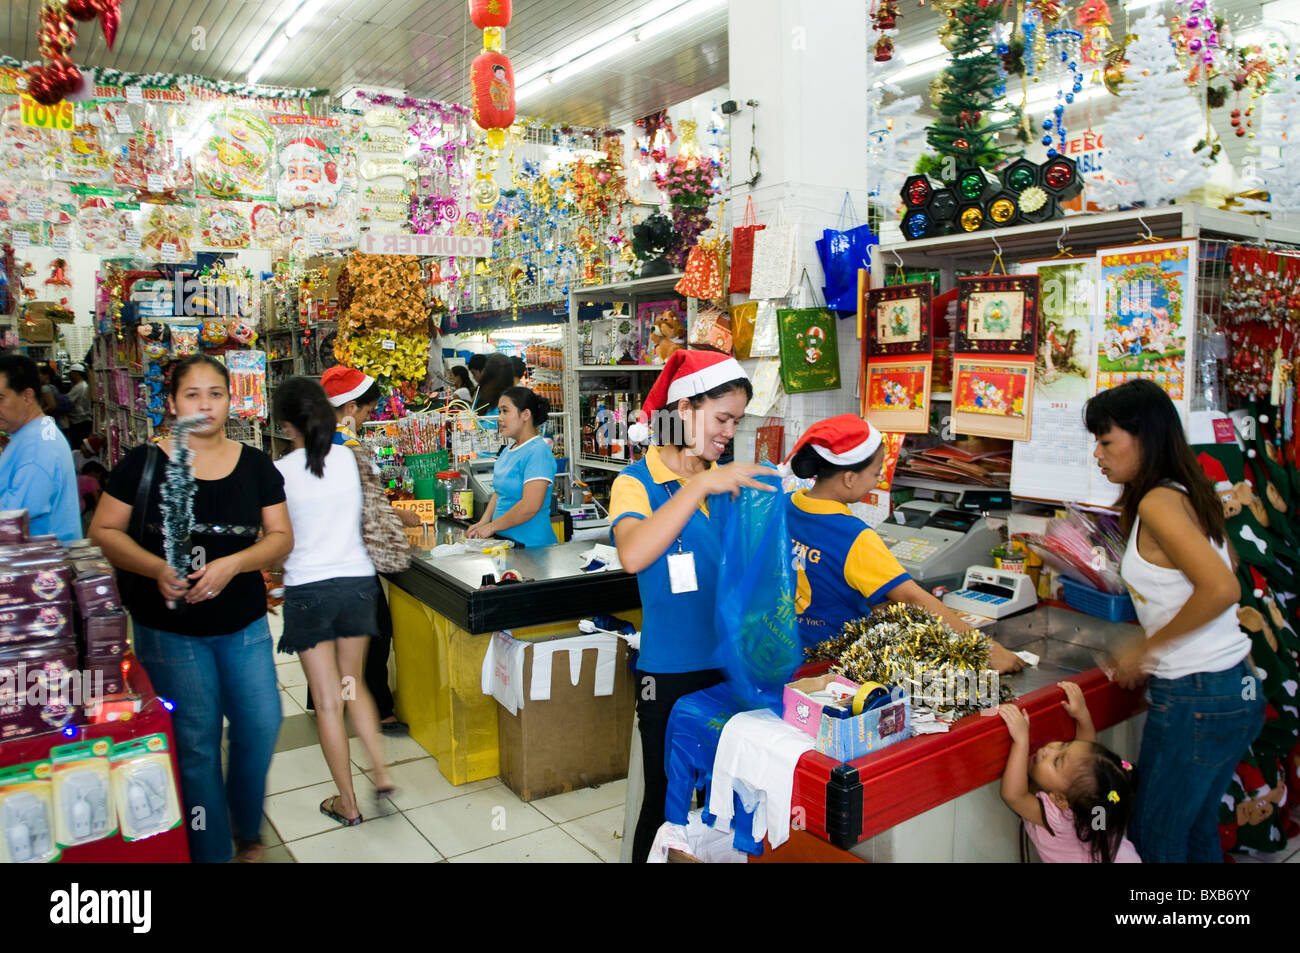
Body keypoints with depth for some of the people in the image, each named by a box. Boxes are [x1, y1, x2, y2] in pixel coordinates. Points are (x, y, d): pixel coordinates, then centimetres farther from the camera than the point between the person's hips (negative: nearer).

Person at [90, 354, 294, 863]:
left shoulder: (256, 465, 1)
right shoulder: (143, 464, -5)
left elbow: (281, 536, 0)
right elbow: (103, 530, -3)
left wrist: (233, 563, -18)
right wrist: (156, 569, -19)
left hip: (244, 623, 3)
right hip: (169, 628, -2)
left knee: (261, 725, 5)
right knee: (195, 741, 6)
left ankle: (248, 830, 32)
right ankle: (212, 850, 25)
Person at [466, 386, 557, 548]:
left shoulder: (538, 452, -15)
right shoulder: (508, 450, 14)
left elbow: (530, 506, -22)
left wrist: (491, 527, -14)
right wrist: (482, 523, 3)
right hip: (503, 539, 8)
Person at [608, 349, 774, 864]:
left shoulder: (728, 480, 7)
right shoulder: (637, 481, -8)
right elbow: (633, 554, -29)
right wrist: (700, 485, -32)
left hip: (732, 664, 5)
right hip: (672, 671, -5)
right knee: (666, 801, 9)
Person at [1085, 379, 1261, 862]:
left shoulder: (1157, 503, -18)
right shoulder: (1186, 494, 9)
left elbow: (1221, 589, -28)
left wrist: (1145, 649, -17)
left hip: (1194, 699, -9)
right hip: (1237, 690, 9)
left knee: (1155, 842, 6)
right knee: (1197, 832, 23)